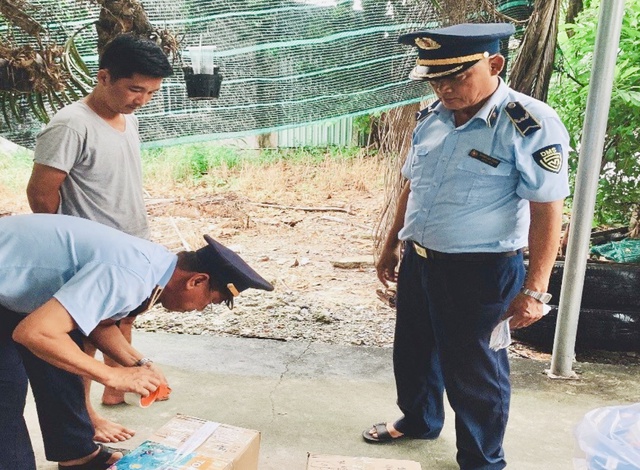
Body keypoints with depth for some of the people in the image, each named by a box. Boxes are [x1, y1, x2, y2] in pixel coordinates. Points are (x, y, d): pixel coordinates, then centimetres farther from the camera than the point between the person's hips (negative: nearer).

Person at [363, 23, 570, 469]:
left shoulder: (530, 124, -17)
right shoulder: (432, 117, 4)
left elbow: (547, 211, -18)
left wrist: (534, 289, -20)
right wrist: (392, 244, 19)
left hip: (480, 272, -7)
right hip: (418, 260, 7)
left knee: (473, 370, 9)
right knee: (412, 351, 22)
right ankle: (418, 420, 49)